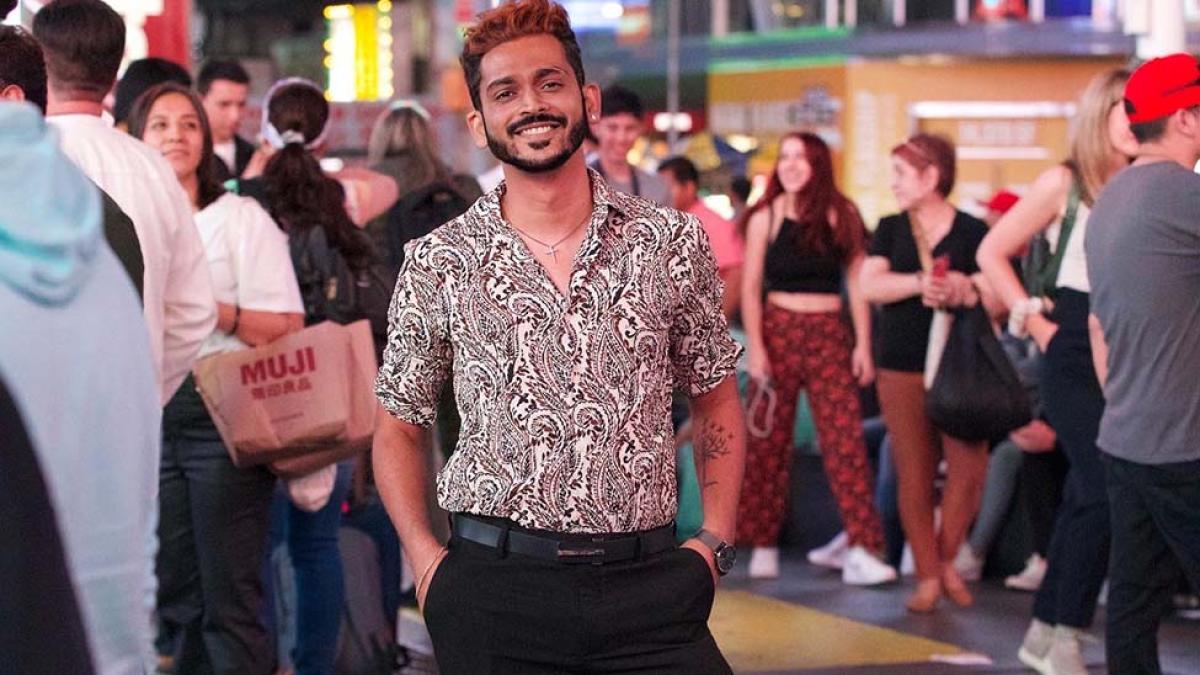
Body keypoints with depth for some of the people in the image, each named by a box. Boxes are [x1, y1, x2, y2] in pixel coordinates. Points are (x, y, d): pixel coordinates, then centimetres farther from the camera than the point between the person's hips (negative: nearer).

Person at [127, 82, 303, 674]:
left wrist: (214, 311, -17)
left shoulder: (241, 217, 0)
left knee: (229, 597, -6)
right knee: (176, 595, 8)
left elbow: (287, 328, -6)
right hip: (149, 419, 5)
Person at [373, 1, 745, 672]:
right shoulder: (437, 264, 3)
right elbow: (401, 428, 12)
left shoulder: (675, 243, 4)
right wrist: (425, 558, -1)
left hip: (647, 585, 0)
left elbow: (717, 402, 13)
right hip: (493, 588, 0)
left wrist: (716, 540, 2)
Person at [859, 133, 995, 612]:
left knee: (969, 468, -12)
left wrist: (965, 291, -22)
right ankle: (927, 577, 10)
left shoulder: (973, 231, 3)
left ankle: (948, 560, 10)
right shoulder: (890, 230, 11)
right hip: (902, 369, 2)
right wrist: (920, 283, -18)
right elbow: (869, 286, -3)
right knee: (914, 476, 1)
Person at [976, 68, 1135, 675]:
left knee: (1086, 495, 9)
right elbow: (992, 252, 1)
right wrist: (1033, 319, -5)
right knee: (1104, 491, -14)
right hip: (1076, 353, -5)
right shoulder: (1064, 183, -2)